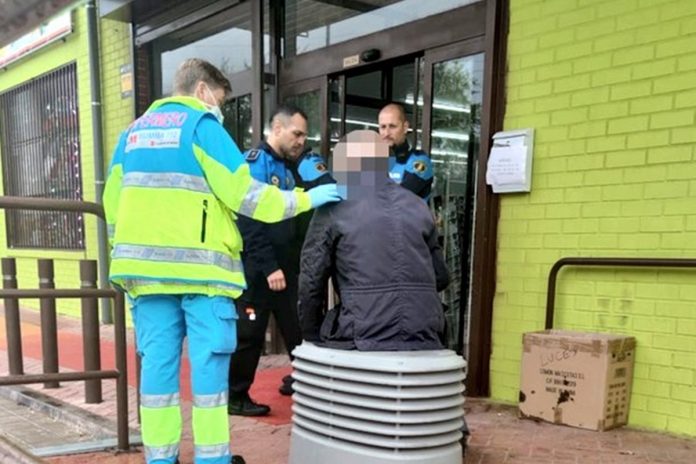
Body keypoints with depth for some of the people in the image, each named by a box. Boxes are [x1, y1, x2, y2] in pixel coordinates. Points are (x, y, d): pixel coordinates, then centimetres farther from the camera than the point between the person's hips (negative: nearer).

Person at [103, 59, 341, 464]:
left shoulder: (134, 131, 19)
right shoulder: (201, 124, 0)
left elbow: (113, 202, 17)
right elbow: (241, 192, -8)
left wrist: (125, 256, 23)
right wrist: (304, 199, -1)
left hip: (146, 267, 6)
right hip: (200, 266, -6)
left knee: (158, 361, 8)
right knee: (209, 362, 1)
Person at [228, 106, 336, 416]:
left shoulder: (291, 167, 14)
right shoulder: (254, 163, -11)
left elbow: (299, 215, 14)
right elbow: (250, 220, -19)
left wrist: (318, 180, -1)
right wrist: (269, 267, -22)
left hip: (287, 265, 8)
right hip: (257, 268, -8)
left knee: (299, 330, 13)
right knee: (248, 333, 0)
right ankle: (235, 396, 13)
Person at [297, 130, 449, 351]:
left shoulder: (333, 208, 1)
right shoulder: (418, 206, 12)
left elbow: (311, 282, 0)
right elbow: (441, 277, 18)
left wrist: (312, 335, 14)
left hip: (363, 340, -4)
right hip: (424, 340, 4)